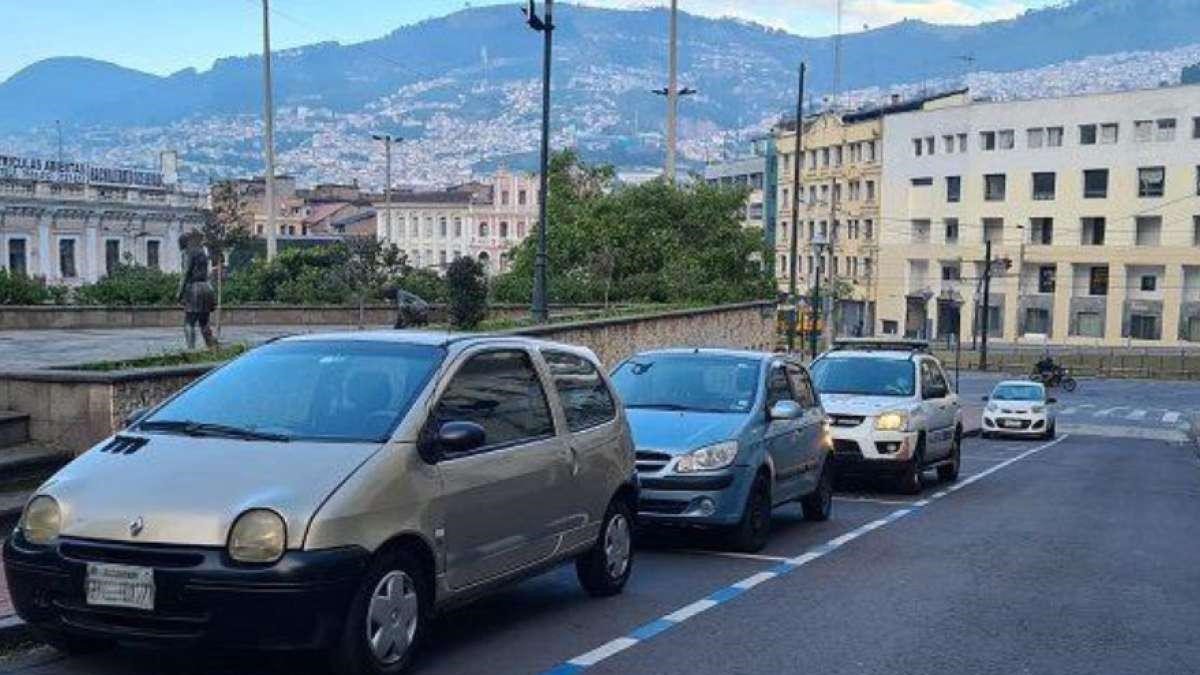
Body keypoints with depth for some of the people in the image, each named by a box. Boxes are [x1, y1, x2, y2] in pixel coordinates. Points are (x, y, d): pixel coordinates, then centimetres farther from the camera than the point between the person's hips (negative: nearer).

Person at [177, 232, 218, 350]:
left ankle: (191, 348, -13)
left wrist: (180, 292, -8)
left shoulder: (189, 253, -4)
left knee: (189, 323, -6)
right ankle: (212, 347, 7)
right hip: (206, 287, 7)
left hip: (194, 288, -7)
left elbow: (186, 273, -11)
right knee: (204, 323, 12)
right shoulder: (203, 253, 17)